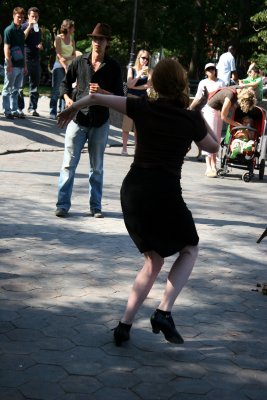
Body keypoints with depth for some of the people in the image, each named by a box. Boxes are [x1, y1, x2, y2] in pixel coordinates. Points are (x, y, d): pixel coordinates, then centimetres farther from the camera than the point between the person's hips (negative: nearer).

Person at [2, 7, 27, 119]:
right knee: (8, 89, 2)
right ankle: (7, 111, 6)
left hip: (20, 65, 7)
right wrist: (9, 64, -18)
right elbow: (6, 48, -12)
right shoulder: (9, 30, -8)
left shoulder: (21, 31, 14)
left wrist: (25, 65, 17)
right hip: (12, 65, -7)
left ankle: (14, 110, 18)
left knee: (16, 90, 12)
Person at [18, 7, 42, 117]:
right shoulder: (24, 26, -2)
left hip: (36, 59, 6)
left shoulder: (38, 29, 17)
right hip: (25, 59, -6)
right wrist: (29, 26, -21)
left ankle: (32, 108, 12)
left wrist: (41, 46, 6)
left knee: (35, 85, 7)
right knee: (21, 85, -4)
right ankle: (19, 108, 0)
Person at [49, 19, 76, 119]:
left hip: (69, 66, 5)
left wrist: (67, 58, -14)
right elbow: (59, 54, -11)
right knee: (56, 90, -4)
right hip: (59, 66, -5)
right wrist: (65, 67, -21)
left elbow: (74, 55, 9)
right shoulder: (59, 38, -2)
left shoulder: (72, 39, 12)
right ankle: (53, 113, -2)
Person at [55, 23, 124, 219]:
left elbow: (120, 96, -2)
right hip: (78, 119, 0)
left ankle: (96, 206, 18)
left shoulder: (113, 67, 0)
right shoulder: (79, 62, 3)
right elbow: (66, 83, 14)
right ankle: (63, 204, 5)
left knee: (97, 168, 10)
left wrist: (102, 92, -19)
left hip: (100, 123, 0)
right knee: (69, 164, -1)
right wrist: (67, 98, -5)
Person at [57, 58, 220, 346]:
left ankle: (125, 324, 13)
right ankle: (164, 312, 1)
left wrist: (73, 108, 24)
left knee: (154, 260, 21)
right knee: (190, 249, 20)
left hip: (132, 191, 4)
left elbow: (96, 98, 6)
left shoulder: (143, 108, 2)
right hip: (165, 194, -4)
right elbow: (213, 146, 17)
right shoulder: (190, 119, -3)